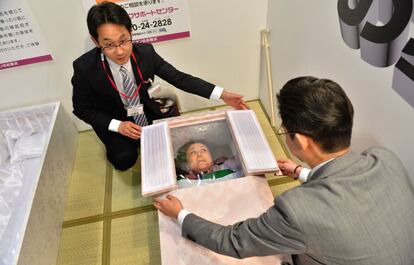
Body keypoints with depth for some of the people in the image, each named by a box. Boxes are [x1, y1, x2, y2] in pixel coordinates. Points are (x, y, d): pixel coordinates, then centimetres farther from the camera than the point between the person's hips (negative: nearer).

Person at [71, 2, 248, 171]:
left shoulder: (145, 52, -22)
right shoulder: (84, 67, -27)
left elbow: (178, 77, -18)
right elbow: (81, 108, -13)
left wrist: (222, 95, -26)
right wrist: (117, 126, -27)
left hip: (145, 113, 3)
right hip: (112, 121, -2)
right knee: (125, 159, -22)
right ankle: (117, 143, 12)